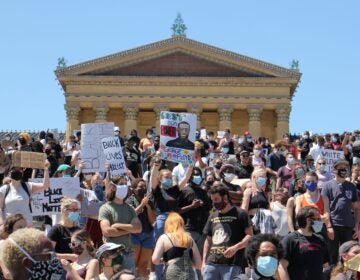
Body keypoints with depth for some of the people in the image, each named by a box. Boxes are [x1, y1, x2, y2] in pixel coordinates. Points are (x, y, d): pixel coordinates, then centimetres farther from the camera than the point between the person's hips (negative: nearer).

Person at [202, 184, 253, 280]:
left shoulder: (240, 214, 1)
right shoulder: (213, 216, 19)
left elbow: (250, 236, -5)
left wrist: (235, 247, -19)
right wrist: (204, 262, 15)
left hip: (232, 264, -5)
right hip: (211, 263, 5)